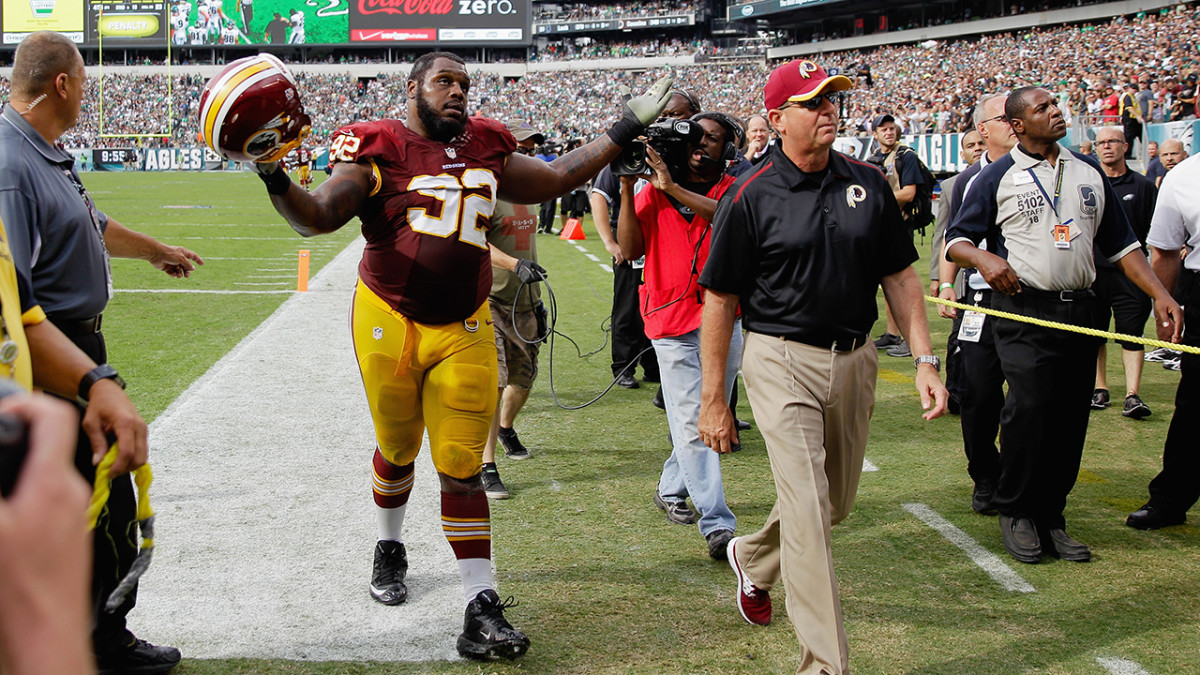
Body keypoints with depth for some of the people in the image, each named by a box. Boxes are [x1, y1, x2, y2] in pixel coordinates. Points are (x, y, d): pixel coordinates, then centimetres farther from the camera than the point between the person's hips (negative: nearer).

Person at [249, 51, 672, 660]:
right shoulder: (378, 152, -8)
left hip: (463, 331, 2)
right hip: (389, 325, -2)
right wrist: (275, 179, -37)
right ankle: (390, 548, 47)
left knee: (462, 468, 0)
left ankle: (481, 609, 1)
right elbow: (315, 217, -17)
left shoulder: (485, 148, 7)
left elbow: (554, 179, 21)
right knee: (398, 450, 17)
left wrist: (625, 131, 21)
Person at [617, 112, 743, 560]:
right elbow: (630, 250, -3)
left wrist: (673, 188, -24)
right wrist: (626, 189, -9)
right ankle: (717, 524, -8)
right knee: (692, 424, -8)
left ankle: (671, 489, 34)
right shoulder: (652, 193, 5)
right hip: (674, 321, -2)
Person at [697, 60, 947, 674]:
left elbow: (899, 277, 10)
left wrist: (925, 359, 0)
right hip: (783, 363, -5)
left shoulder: (869, 185, 4)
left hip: (855, 361, 5)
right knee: (807, 513, -11)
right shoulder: (750, 197, -8)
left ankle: (754, 559, 48)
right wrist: (713, 400, -5)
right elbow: (720, 299, -5)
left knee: (836, 503, 19)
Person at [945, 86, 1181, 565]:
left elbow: (1120, 243, 16)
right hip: (1022, 310, -5)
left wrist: (1160, 294, 5)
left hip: (1080, 309, 5)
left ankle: (1049, 517, 14)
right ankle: (1015, 512, 0)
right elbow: (956, 240, 3)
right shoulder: (999, 176, 3)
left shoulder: (1089, 172, 16)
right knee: (1029, 408, -17)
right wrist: (983, 258, -19)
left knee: (1070, 418, 3)